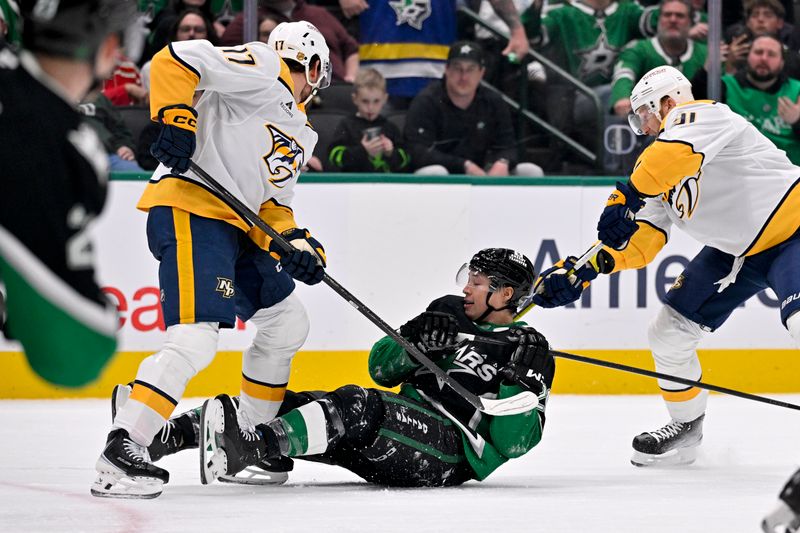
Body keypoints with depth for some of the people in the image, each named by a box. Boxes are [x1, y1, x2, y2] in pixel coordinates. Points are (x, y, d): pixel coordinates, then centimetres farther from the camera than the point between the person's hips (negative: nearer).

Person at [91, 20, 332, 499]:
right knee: (196, 338, -23)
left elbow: (272, 203, 22)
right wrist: (175, 118, -23)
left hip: (237, 226, 10)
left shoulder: (301, 135, 26)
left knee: (287, 323, 20)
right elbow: (176, 61, -12)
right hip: (189, 211, -10)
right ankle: (122, 451, -26)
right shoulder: (262, 70, -1)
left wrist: (295, 245, 4)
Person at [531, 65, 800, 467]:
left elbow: (677, 152, -41)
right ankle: (685, 428, 22)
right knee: (668, 332, 5)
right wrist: (582, 270, -12)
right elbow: (642, 239, 1)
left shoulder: (702, 116, -17)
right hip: (734, 250, 10)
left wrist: (628, 196, -48)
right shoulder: (659, 175, 9)